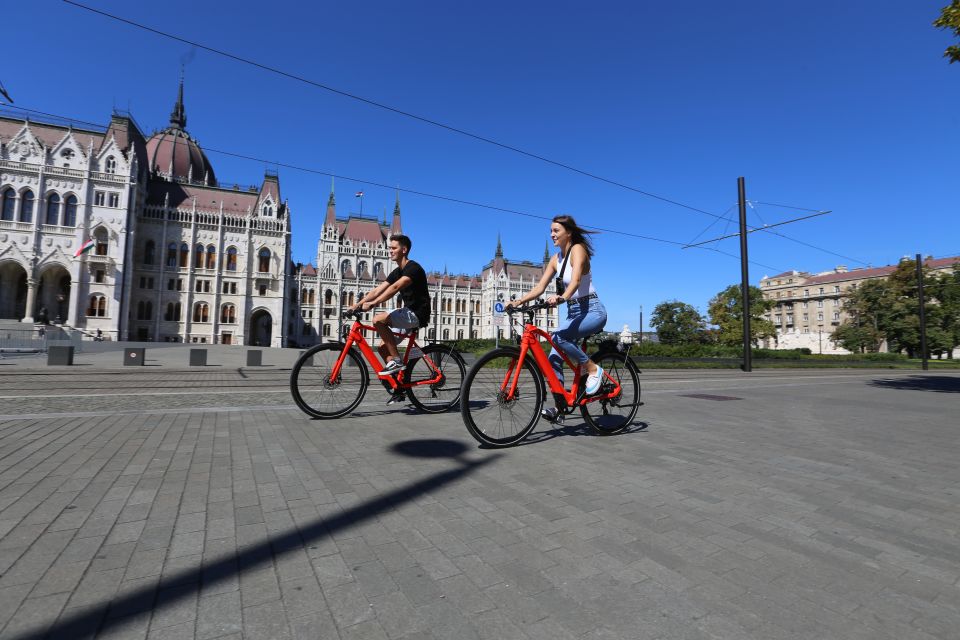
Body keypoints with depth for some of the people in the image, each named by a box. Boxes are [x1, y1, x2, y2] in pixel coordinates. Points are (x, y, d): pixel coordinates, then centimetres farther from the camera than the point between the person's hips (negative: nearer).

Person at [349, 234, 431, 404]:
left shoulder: (413, 268, -14)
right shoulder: (397, 272, 15)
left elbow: (395, 288, -28)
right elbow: (378, 290, 8)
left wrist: (372, 304, -34)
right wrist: (358, 305, -3)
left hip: (417, 314, -9)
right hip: (408, 313, 10)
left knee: (379, 320, -26)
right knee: (382, 347, 6)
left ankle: (396, 360, -16)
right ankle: (399, 389, 13)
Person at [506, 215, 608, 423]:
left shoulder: (578, 249, -12)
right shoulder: (556, 259, 9)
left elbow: (575, 281, -29)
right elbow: (540, 287, 1)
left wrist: (561, 297, -48)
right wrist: (519, 301, -13)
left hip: (592, 310, -7)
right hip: (573, 312, 7)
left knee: (559, 337, -32)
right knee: (554, 359, -4)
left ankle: (592, 369, -10)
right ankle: (559, 409, 5)